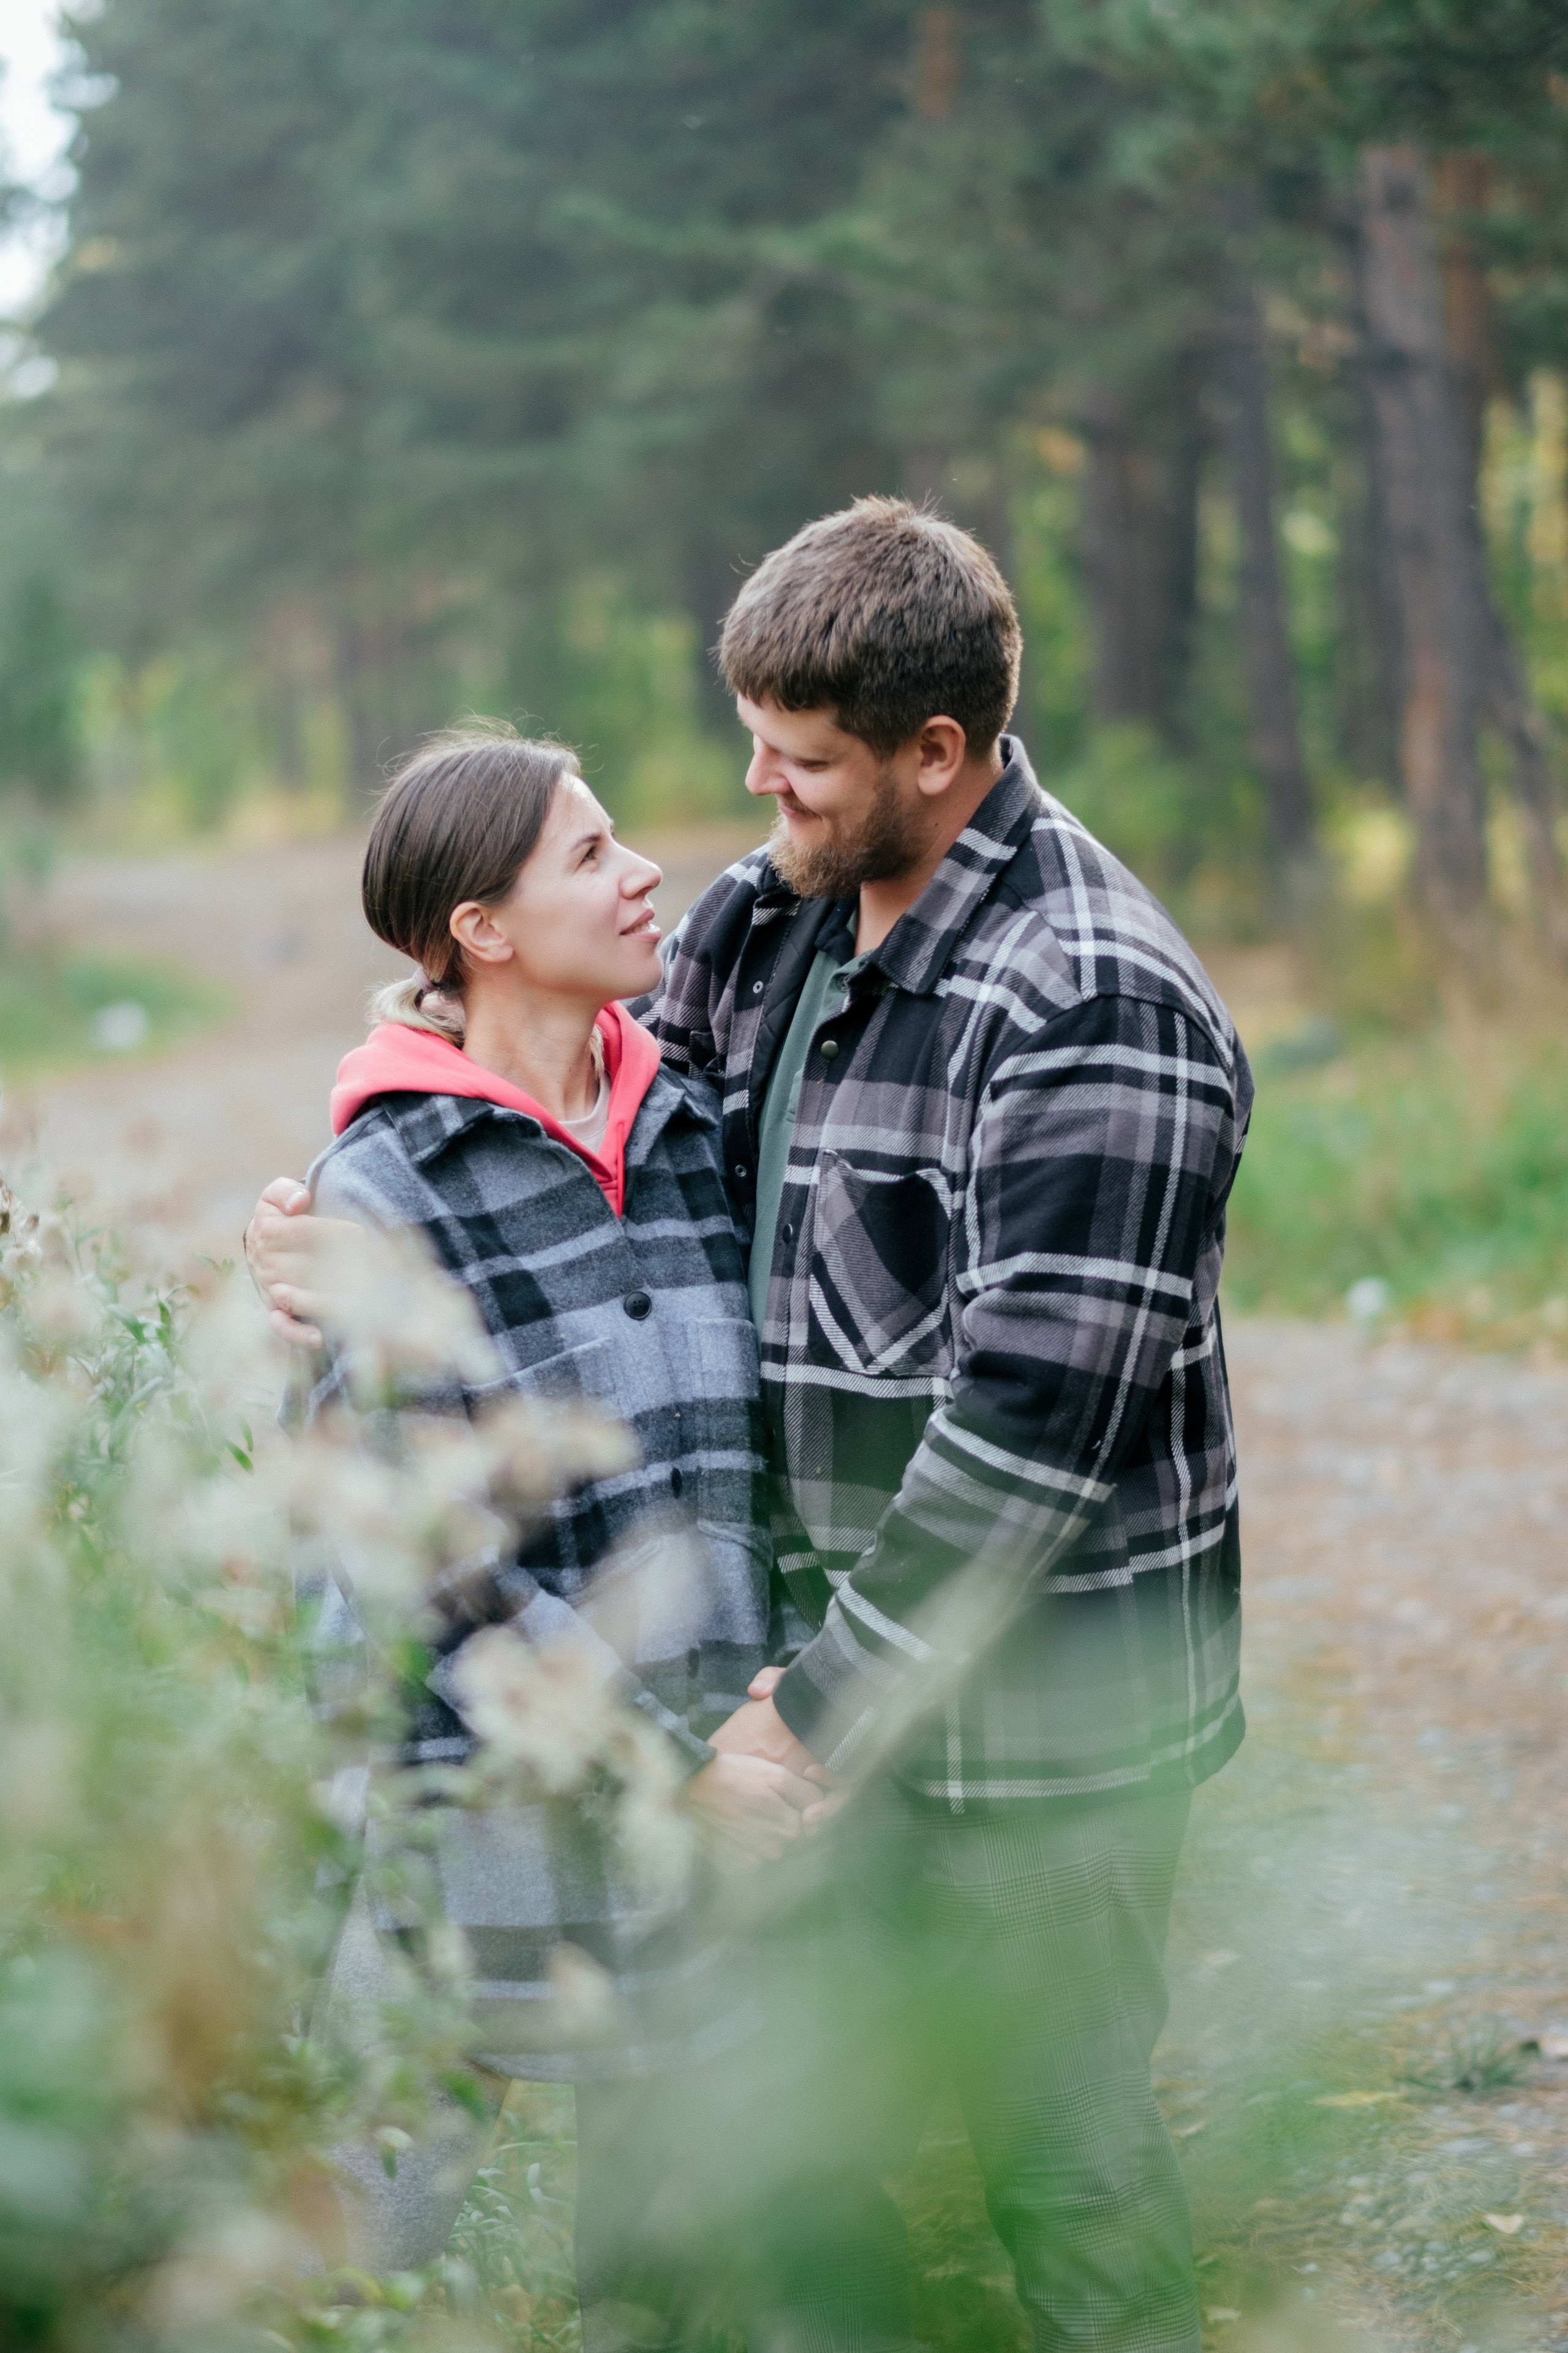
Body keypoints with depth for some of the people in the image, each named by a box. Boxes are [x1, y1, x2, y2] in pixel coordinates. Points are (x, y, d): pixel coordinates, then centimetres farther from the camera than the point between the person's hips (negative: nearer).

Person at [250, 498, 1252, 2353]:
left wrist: (833, 1701, -19)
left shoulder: (1091, 1010, -21)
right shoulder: (763, 924, 6)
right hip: (842, 1655, 8)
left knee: (1056, 2137, 6)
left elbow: (1033, 1426, -23)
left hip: (1038, 1711, -8)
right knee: (787, 2124, 15)